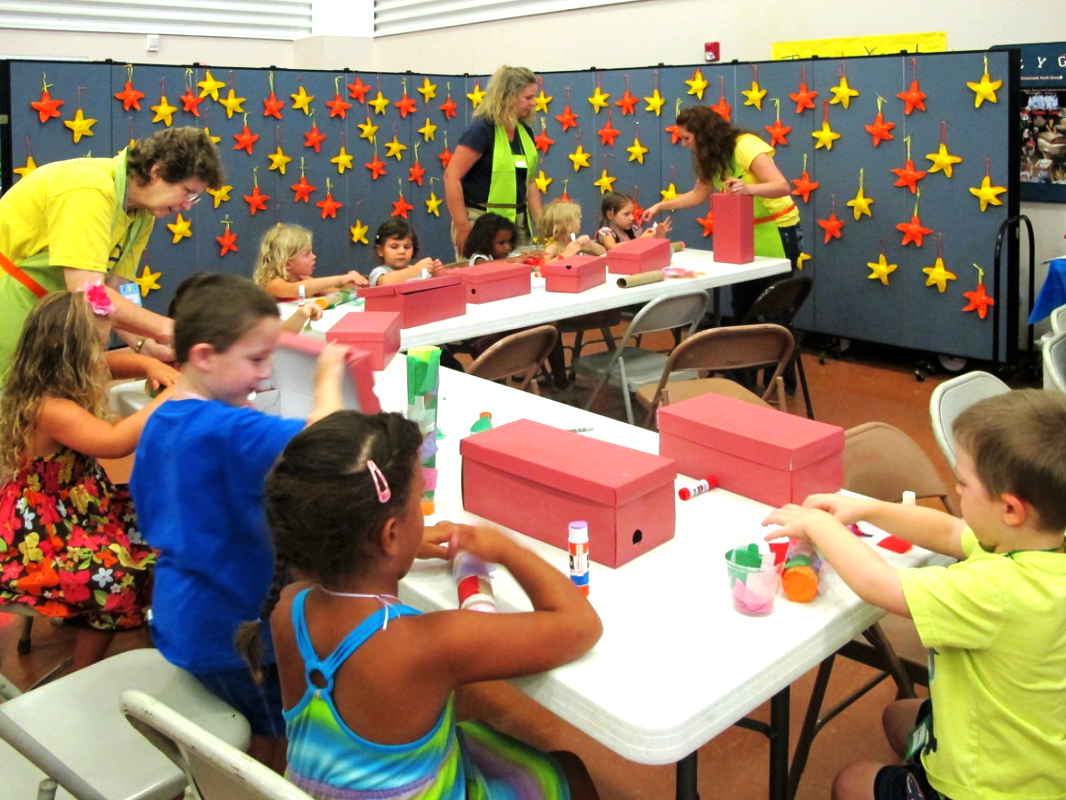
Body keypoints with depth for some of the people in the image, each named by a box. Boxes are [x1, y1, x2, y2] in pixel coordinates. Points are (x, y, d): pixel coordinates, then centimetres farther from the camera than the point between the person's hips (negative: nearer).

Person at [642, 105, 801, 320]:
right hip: (746, 233, 8)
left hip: (777, 231, -8)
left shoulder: (746, 146, -24)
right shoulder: (712, 158, 1)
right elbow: (698, 194, 13)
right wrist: (661, 206, 8)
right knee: (742, 304, 9)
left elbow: (782, 187, -31)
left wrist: (749, 188, -50)